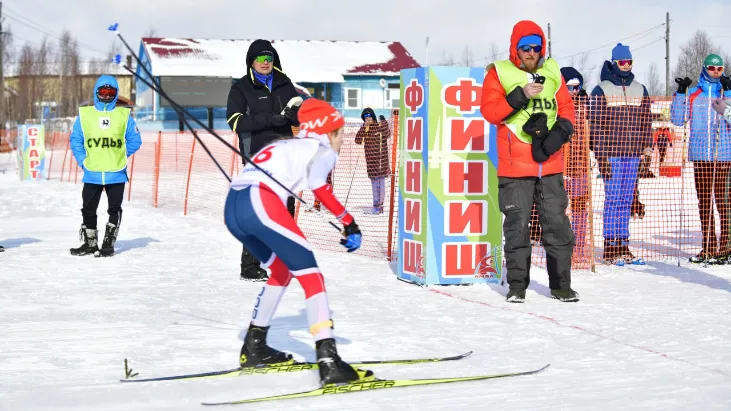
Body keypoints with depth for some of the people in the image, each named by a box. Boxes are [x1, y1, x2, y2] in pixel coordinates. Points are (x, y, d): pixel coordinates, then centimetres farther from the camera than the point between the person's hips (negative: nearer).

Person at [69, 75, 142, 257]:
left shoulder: (124, 115, 2)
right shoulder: (85, 114, 2)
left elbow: (135, 140, 7)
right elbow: (75, 140, 6)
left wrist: (120, 156, 2)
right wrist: (83, 160, -2)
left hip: (116, 174, -1)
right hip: (92, 174, 1)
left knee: (114, 210, 4)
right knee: (88, 210, 9)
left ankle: (108, 244, 15)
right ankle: (90, 244, 23)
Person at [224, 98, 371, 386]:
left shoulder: (286, 146, 34)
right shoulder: (322, 151, 11)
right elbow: (320, 188, -6)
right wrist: (350, 223, -3)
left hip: (232, 207, 9)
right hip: (259, 202, -8)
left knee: (282, 270, 27)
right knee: (310, 275, -7)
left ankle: (254, 348, 32)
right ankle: (328, 362, -19)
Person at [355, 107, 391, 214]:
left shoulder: (379, 126, -7)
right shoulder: (364, 128, 10)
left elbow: (387, 135, -24)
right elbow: (358, 140, -1)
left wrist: (384, 122, -27)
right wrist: (364, 127, -8)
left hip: (380, 158, -7)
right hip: (370, 159, 7)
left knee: (380, 181, -6)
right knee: (374, 181, 13)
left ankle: (379, 206, -5)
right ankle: (377, 206, 22)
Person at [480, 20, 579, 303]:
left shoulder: (552, 72, 11)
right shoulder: (499, 73, 0)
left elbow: (566, 107, 15)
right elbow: (489, 110, -9)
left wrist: (562, 130, -4)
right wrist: (520, 96, -19)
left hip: (550, 165, 3)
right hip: (514, 166, -3)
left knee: (557, 223, 4)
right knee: (517, 225, 2)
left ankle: (561, 284, 13)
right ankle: (517, 285, 12)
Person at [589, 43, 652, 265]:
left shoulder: (640, 90, 13)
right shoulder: (601, 90, -1)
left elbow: (646, 122, 14)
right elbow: (596, 124, -5)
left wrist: (647, 147, 4)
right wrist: (601, 155, -11)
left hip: (633, 154, 4)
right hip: (611, 153, -4)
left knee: (627, 200, 6)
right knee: (613, 199, -6)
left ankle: (623, 245, 10)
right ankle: (610, 248, -4)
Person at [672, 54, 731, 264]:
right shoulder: (693, 94, 11)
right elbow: (678, 120, 4)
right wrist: (680, 93, -4)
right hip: (700, 155, 3)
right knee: (704, 202, 6)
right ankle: (708, 248, 13)